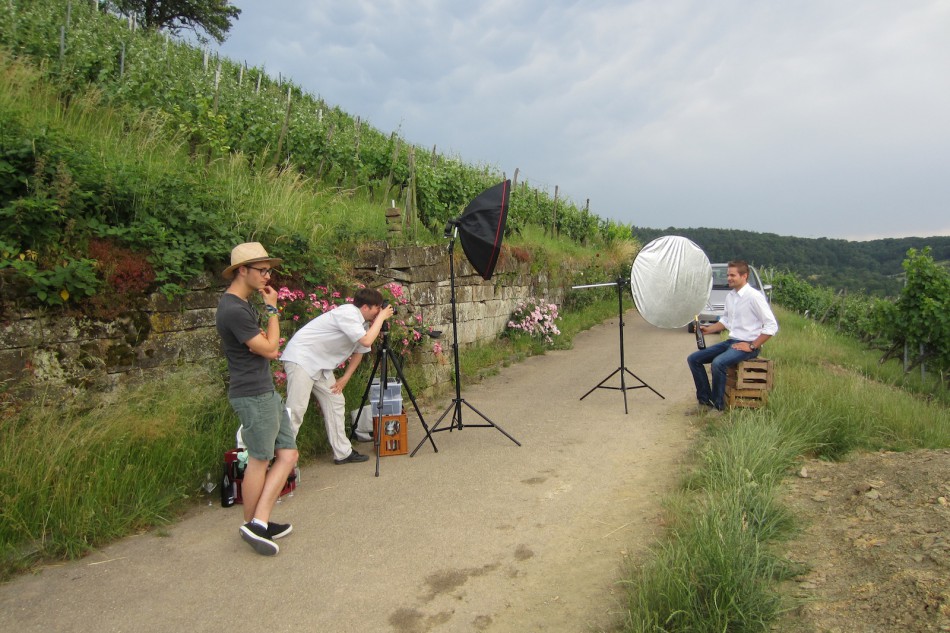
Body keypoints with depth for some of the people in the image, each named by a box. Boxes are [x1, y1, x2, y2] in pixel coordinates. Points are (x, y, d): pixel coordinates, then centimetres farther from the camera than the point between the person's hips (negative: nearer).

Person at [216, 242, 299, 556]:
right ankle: (252, 524, 19)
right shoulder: (234, 310, -19)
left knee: (288, 454, 9)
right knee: (260, 460, 2)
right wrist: (272, 309, -10)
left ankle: (259, 522, 13)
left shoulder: (243, 304, 13)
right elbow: (270, 349, -16)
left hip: (266, 392, 10)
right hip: (252, 396, -10)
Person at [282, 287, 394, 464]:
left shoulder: (362, 323, 8)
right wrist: (381, 318, -16)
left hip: (321, 364, 10)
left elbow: (359, 350, 16)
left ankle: (343, 453, 13)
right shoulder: (348, 313, -20)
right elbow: (366, 341, -29)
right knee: (295, 410, -14)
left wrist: (345, 378, 8)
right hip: (301, 358, -10)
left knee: (336, 403, 7)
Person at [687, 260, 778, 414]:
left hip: (747, 345, -9)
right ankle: (704, 402, 3)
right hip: (731, 341, 9)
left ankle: (718, 406, -16)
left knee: (718, 363, -33)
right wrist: (708, 329, 9)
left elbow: (772, 326, -16)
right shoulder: (730, 296, 10)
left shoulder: (754, 296, -15)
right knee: (693, 359, -1)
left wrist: (752, 346, -17)